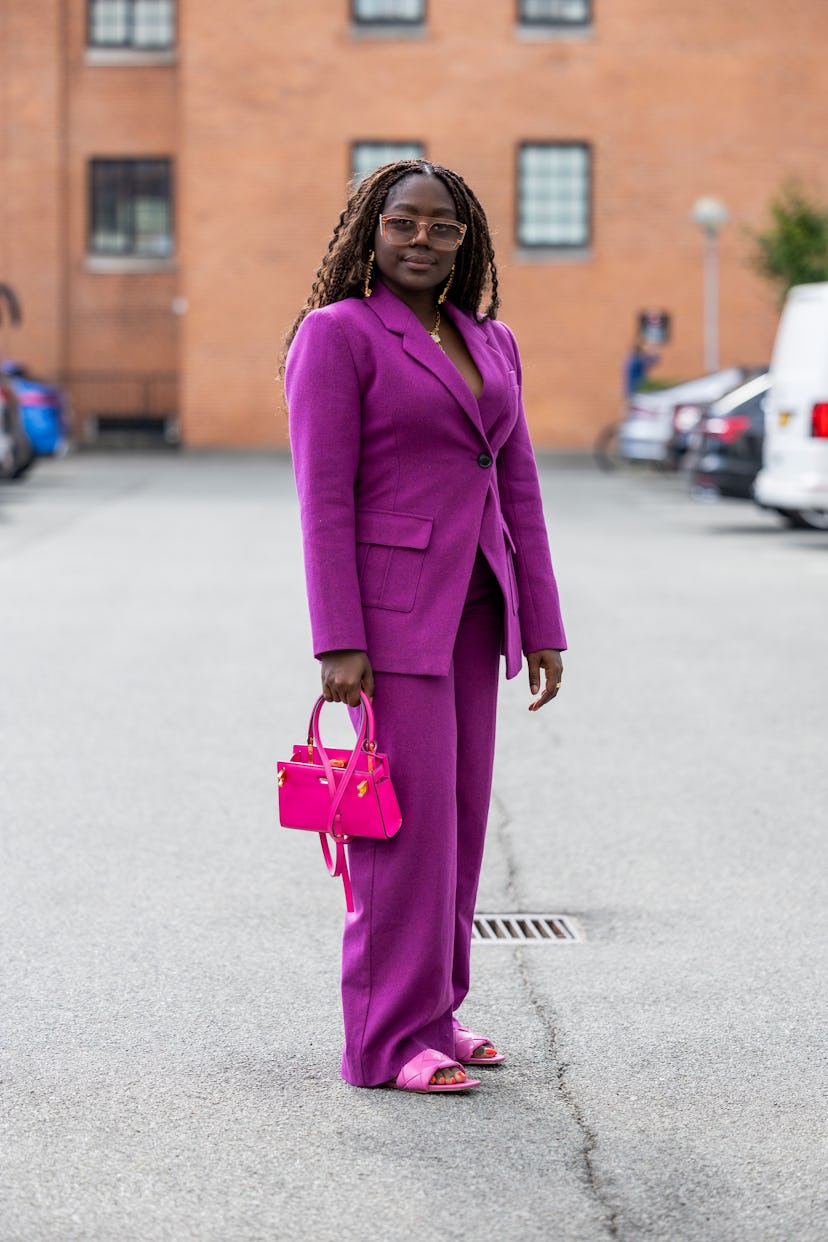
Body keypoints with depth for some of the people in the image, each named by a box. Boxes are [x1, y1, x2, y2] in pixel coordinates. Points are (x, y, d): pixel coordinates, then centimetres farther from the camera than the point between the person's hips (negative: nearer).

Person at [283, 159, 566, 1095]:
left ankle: (429, 1012, 20)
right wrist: (338, 646, -18)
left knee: (460, 815, 9)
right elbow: (323, 497, -12)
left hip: (470, 611, 7)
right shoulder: (337, 334, -7)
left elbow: (518, 489, 13)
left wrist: (541, 628, 7)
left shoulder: (491, 345, 13)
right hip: (387, 607, -7)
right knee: (408, 818, -8)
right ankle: (387, 1042, -2)